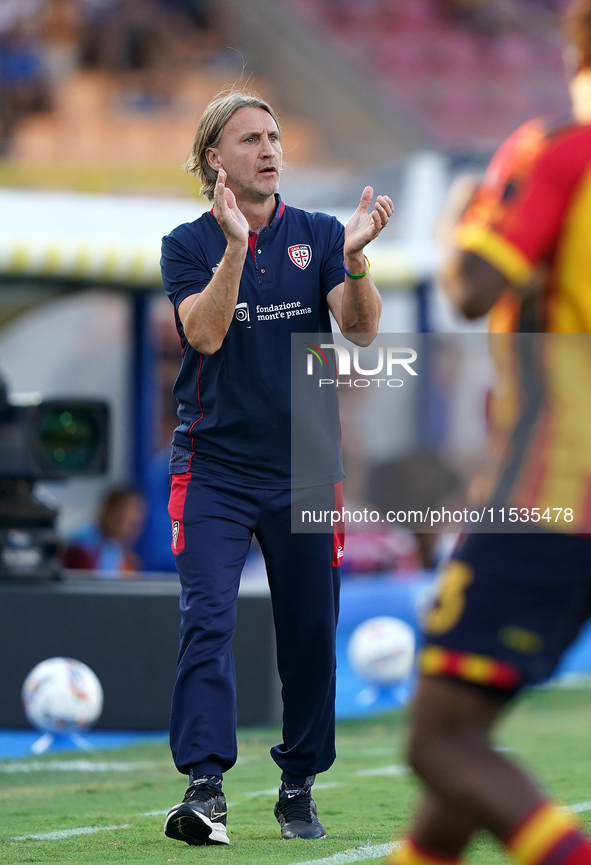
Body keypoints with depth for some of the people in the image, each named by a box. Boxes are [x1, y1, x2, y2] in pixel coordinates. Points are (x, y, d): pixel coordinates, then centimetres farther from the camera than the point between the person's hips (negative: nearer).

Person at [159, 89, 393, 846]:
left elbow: (362, 330, -8)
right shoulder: (188, 244, 1)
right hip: (214, 466, -2)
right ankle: (204, 789, -20)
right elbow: (204, 333, -15)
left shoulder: (319, 236, 5)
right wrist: (235, 245, -25)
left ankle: (299, 787, 18)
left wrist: (355, 258, -25)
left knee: (310, 632, 6)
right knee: (207, 621, -15)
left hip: (304, 467, 2)